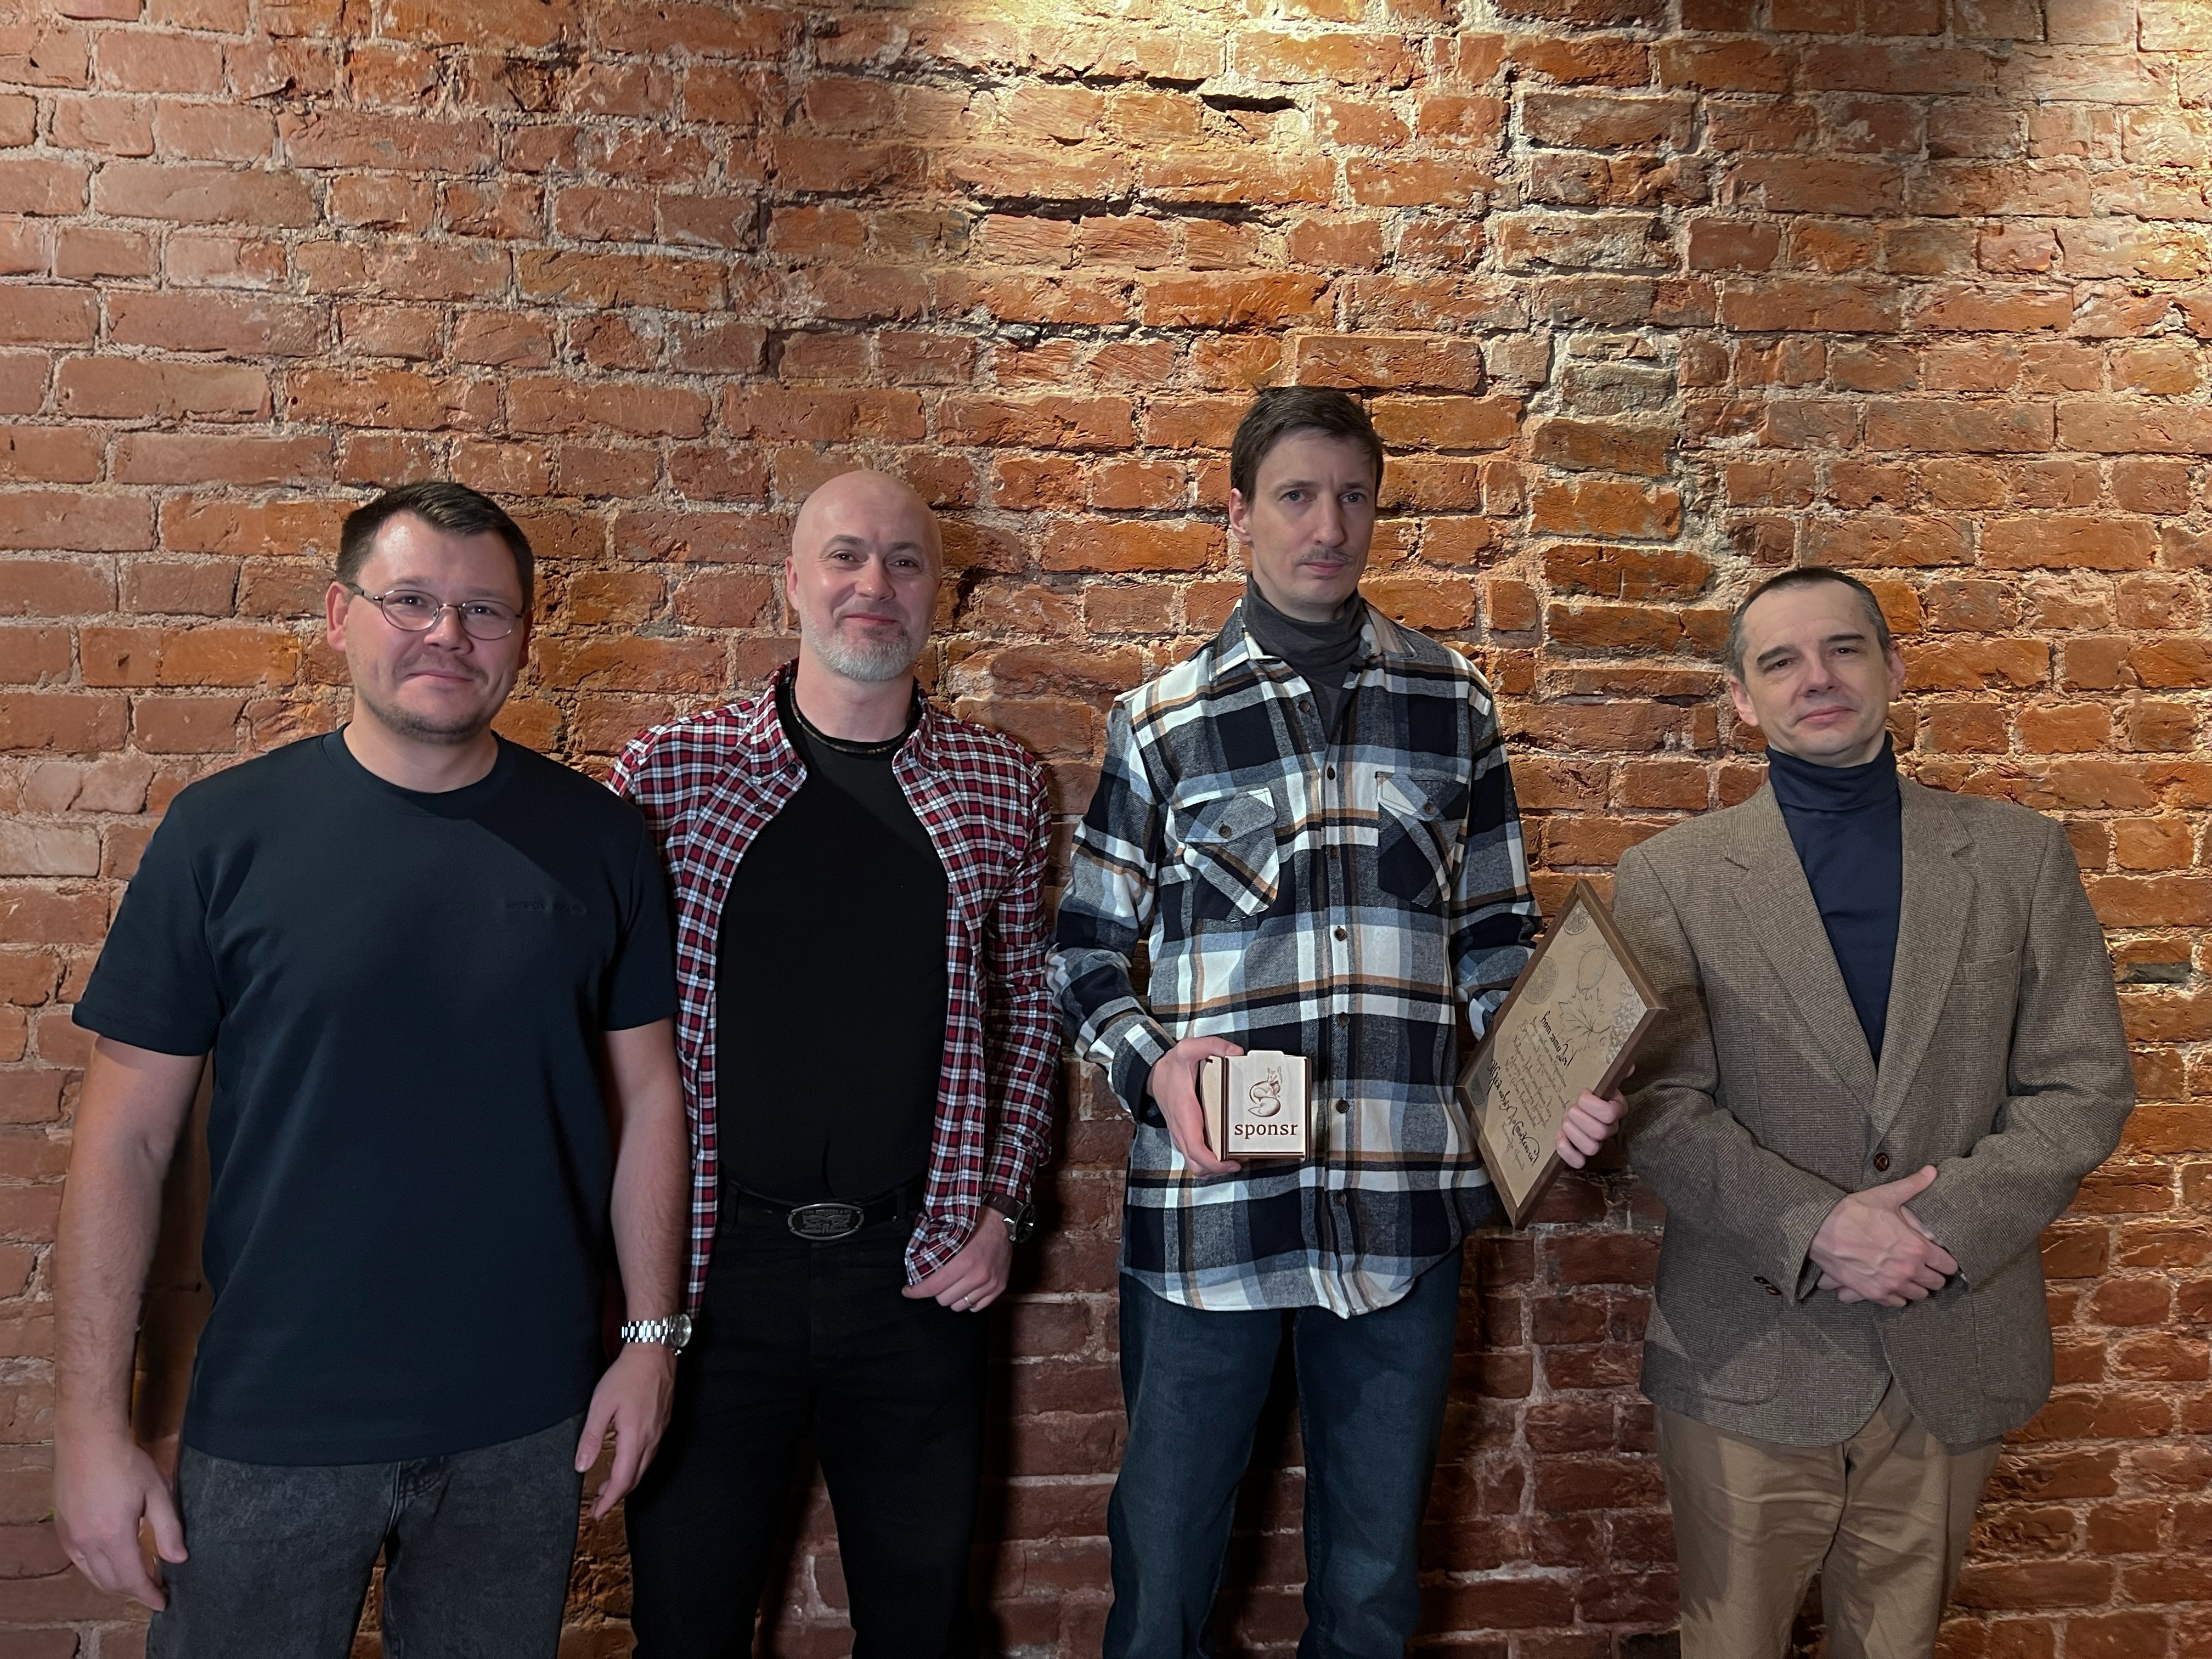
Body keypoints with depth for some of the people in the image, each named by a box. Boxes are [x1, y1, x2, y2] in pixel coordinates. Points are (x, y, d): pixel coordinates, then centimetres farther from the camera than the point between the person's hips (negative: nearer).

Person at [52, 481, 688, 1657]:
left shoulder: (597, 838, -2)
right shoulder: (225, 830, -7)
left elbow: (646, 1093, 3)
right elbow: (125, 1139, -5)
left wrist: (652, 1335, 0)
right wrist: (92, 1421, -6)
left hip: (525, 1416, 2)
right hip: (273, 1423, -1)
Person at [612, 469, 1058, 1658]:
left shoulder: (1001, 784, 3)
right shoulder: (670, 769, -3)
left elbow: (1027, 1006, 10)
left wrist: (1001, 1208, 3)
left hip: (921, 1269, 2)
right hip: (712, 1259, -1)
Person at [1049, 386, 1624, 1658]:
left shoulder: (1452, 702, 6)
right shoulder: (1162, 723, 1)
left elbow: (1496, 933, 11)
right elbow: (1087, 948, 6)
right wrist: (1152, 1063, -12)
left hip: (1404, 1206, 2)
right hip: (1208, 1203, -1)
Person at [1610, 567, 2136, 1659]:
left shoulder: (2018, 855, 5)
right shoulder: (1671, 878, -2)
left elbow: (2083, 1085, 0)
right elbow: (1660, 1108, -8)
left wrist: (1942, 1226, -13)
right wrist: (1815, 1229, -20)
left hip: (1953, 1362, 2)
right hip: (1747, 1355, -1)